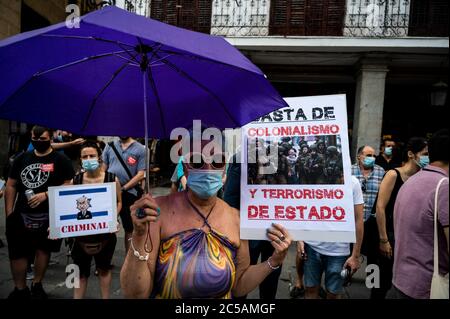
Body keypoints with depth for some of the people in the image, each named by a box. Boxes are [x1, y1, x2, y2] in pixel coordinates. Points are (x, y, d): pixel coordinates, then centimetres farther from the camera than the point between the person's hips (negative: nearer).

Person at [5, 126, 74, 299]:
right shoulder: (22, 158, 10)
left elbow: (68, 185, -9)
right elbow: (11, 186, 10)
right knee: (17, 252, 7)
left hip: (49, 215, -3)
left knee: (43, 249, 9)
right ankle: (20, 289, 24)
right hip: (21, 214, 4)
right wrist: (9, 213, 3)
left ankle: (37, 285, 28)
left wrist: (45, 195, -21)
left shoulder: (61, 159, -3)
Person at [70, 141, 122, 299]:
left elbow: (119, 202, 0)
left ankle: (105, 298, 36)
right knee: (81, 270, 13)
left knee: (104, 268, 18)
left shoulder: (112, 179, -10)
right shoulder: (75, 181, -5)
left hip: (105, 231, -1)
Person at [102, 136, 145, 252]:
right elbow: (103, 169, 9)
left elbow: (140, 174, -9)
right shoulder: (110, 146, 6)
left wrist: (123, 188, -13)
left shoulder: (140, 149, -4)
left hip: (129, 193, -2)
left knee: (129, 229, 10)